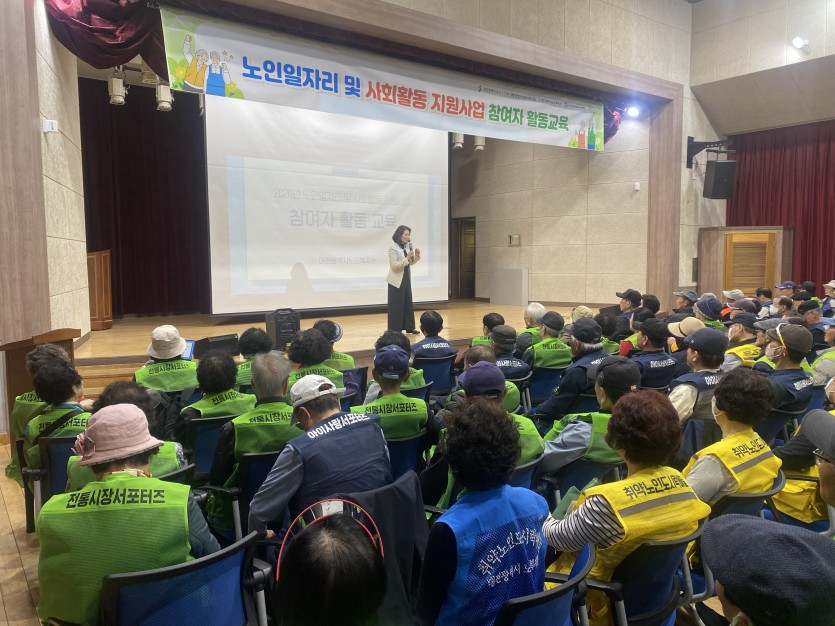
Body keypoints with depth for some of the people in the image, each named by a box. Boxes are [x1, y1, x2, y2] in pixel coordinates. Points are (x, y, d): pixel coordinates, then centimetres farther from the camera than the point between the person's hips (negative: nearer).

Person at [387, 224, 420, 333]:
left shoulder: (407, 246, 7)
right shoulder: (393, 248, -12)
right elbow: (394, 265, -18)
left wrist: (416, 256, -2)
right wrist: (407, 258, -24)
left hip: (406, 278, 7)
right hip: (397, 280, -6)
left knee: (408, 303, 10)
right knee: (396, 305, -1)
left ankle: (409, 327, 19)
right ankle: (394, 330, 6)